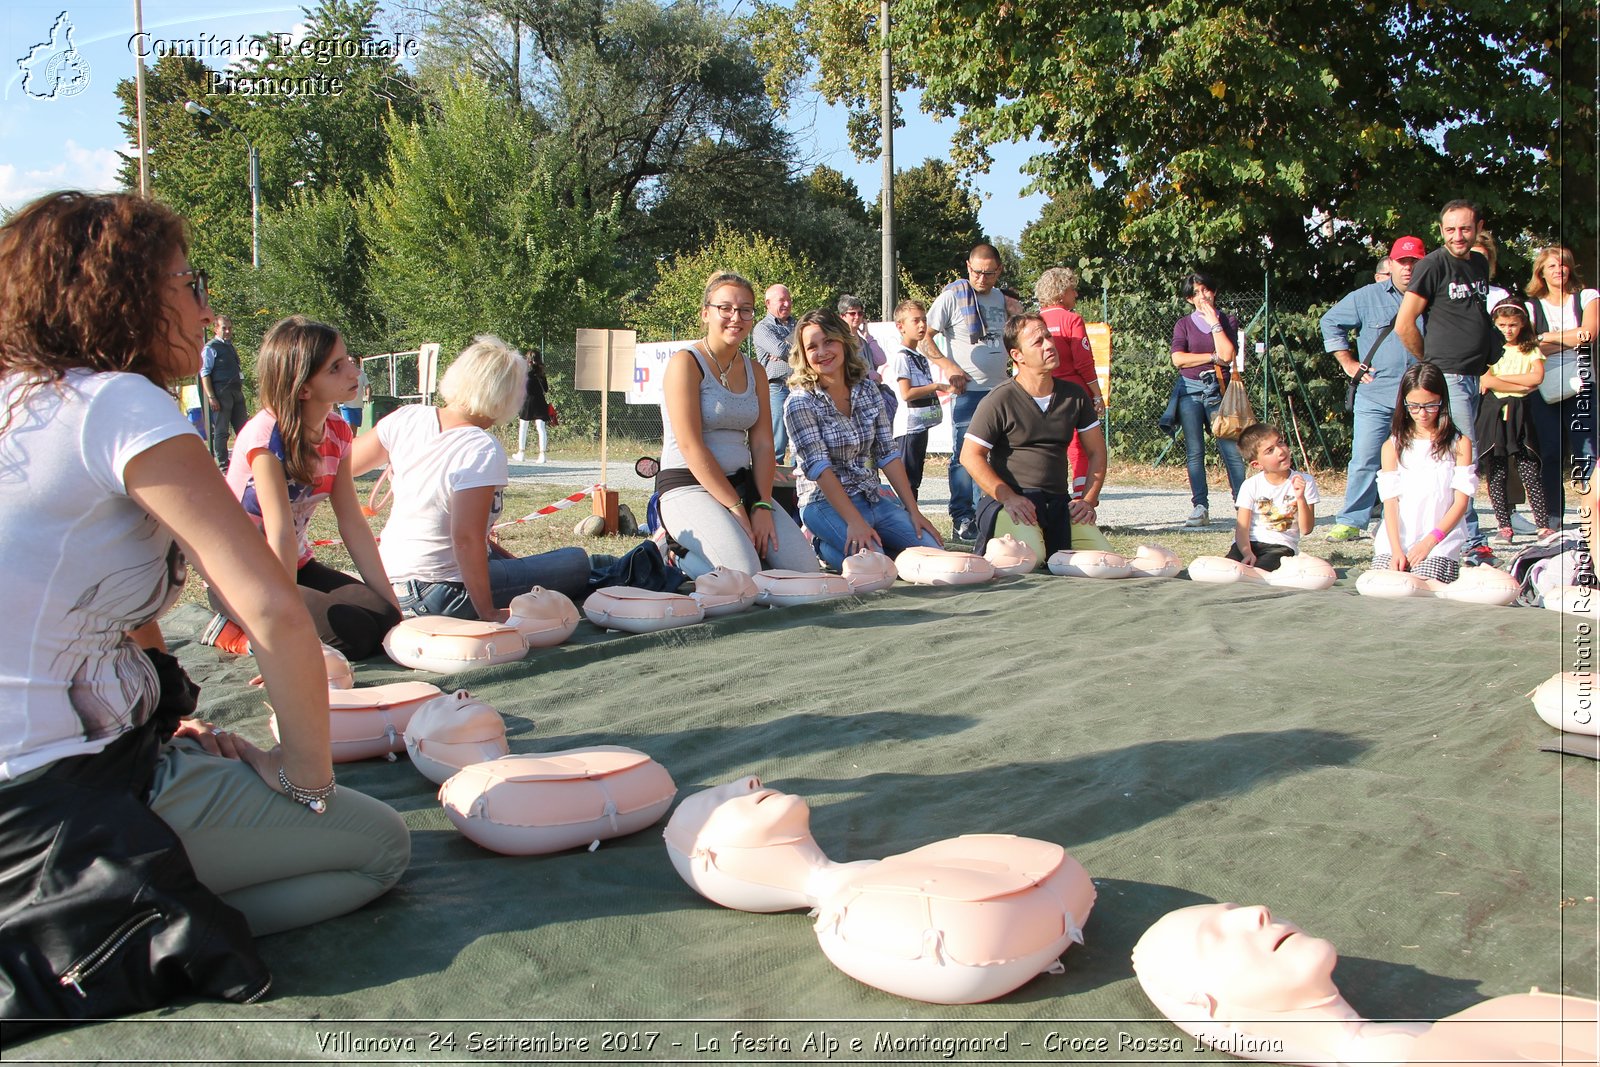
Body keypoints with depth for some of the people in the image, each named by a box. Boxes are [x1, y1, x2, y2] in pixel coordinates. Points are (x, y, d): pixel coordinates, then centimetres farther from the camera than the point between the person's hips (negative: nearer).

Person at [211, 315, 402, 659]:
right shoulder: (266, 435, -24)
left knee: (384, 619, -13)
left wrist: (394, 607, -8)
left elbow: (353, 524, -3)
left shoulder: (337, 431, -3)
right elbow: (281, 534, -29)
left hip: (296, 566, 7)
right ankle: (234, 635, -1)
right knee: (352, 633, -23)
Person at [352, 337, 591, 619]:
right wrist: (488, 613, -24)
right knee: (577, 564, -6)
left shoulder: (407, 418, -5)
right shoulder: (483, 452, -24)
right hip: (441, 596, -8)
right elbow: (465, 538, -30)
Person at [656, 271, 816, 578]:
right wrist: (737, 510, -19)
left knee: (805, 568, -10)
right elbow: (691, 447, -16)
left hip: (743, 483, 7)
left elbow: (762, 444, 6)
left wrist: (763, 507, -10)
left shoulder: (753, 370, 14)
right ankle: (674, 558, 0)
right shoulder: (686, 363, -8)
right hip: (687, 486, -7)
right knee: (743, 571, -29)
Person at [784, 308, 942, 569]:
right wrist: (855, 522, -27)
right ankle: (823, 546, 3)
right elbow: (818, 466, -18)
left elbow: (887, 453, 5)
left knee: (934, 550, -11)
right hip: (825, 503, -5)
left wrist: (913, 510, -1)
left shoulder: (867, 389, 6)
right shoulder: (800, 402, -10)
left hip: (871, 499, 5)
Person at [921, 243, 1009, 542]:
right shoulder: (952, 295, -5)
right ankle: (963, 519, -2)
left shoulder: (1001, 299, 14)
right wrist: (948, 366, -20)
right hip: (967, 390, -6)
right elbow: (925, 337, -8)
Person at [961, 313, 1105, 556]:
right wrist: (1009, 498, -17)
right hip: (1011, 501, -5)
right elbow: (970, 456, -7)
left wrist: (1089, 500, 3)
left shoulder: (1074, 395, 10)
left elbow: (1096, 451, 17)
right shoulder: (1000, 401, -6)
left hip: (1059, 500, 5)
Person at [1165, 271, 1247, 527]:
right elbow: (1178, 359, -6)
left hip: (1217, 390, -1)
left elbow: (1228, 355, -9)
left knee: (1231, 449, -8)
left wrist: (1213, 321, -5)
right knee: (1194, 452, 0)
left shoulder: (1228, 320, 8)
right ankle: (1200, 507, 4)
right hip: (1190, 391, 1)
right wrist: (1213, 357, -7)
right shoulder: (1184, 324, 9)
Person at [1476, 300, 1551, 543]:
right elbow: (1485, 381, -9)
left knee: (1530, 472, -4)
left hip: (1520, 415, 0)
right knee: (1496, 474, 0)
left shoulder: (1531, 350, 10)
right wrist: (1524, 384, -8)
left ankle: (1544, 525, -2)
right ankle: (1504, 526, 5)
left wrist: (1499, 378, -7)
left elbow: (1537, 377, -7)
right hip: (1494, 414, 0)